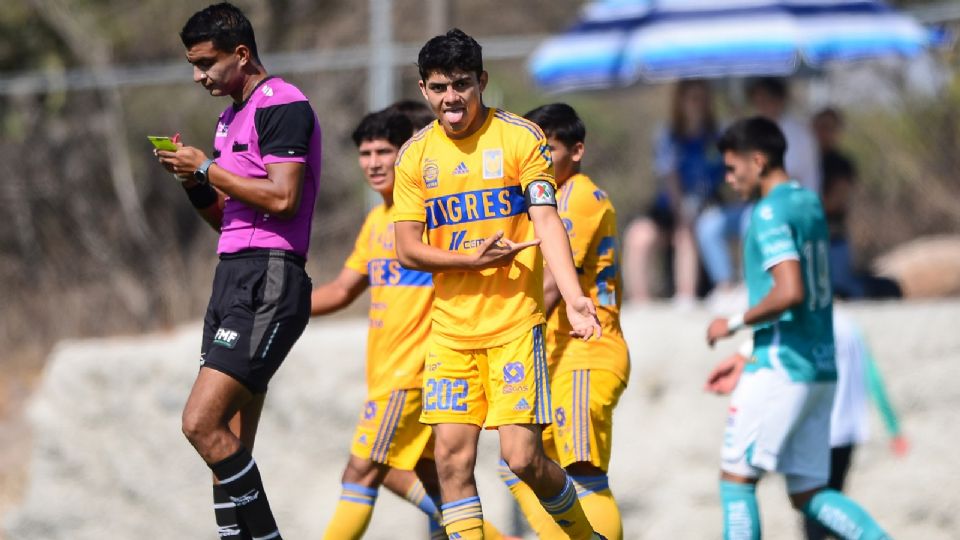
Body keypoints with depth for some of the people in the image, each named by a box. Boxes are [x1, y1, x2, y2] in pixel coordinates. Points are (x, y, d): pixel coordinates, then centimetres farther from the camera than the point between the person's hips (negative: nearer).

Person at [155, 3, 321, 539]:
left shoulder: (283, 105, -9)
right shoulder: (234, 118, 21)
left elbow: (282, 197, -19)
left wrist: (208, 169, -11)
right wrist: (195, 181, 7)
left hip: (268, 280, -10)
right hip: (233, 278, 10)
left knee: (202, 422, -18)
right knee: (230, 445, 5)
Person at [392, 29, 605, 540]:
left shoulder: (521, 138, -3)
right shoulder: (416, 155, 6)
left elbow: (547, 223, -10)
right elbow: (408, 248, 5)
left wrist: (574, 297, -25)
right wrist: (472, 259, -13)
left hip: (514, 322, -3)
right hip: (449, 326, 3)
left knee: (522, 456, -9)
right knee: (452, 456, -4)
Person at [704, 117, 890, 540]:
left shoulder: (770, 212, -12)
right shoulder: (810, 204, 16)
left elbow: (789, 293, -26)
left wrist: (734, 324, -10)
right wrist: (747, 362, 22)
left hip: (780, 370, -9)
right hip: (821, 368, 9)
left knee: (736, 480, 0)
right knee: (808, 493, 10)